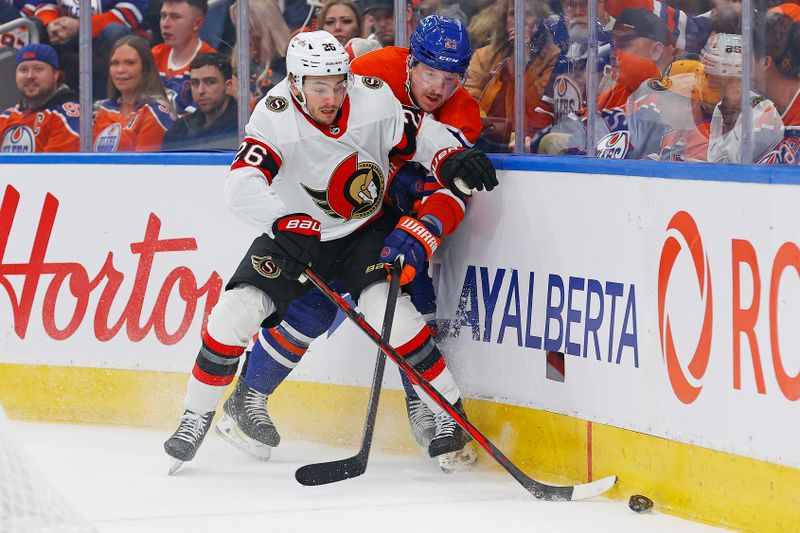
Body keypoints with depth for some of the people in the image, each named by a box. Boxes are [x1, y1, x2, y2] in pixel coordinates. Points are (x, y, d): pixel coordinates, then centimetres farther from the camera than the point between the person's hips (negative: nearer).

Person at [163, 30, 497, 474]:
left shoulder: (374, 100, -18)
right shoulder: (275, 117, -24)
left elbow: (422, 135, -5)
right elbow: (242, 185, -34)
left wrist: (452, 158, -27)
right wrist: (286, 223, -50)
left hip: (367, 233, -1)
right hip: (296, 236, 1)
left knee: (386, 308, -26)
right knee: (235, 312, -13)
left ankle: (450, 416, -10)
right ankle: (196, 419, 6)